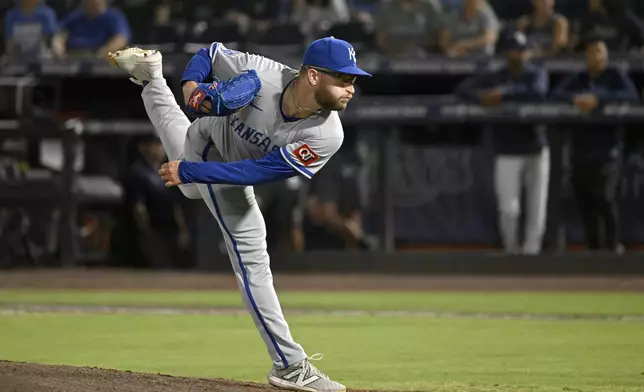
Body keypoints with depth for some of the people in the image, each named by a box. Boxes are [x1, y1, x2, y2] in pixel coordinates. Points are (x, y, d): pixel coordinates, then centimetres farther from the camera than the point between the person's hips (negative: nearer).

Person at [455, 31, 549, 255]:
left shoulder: (537, 74, 0)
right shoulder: (495, 78, 4)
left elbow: (538, 93, -22)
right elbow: (463, 88, -4)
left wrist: (504, 94, -26)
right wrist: (481, 98, -25)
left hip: (536, 150, 0)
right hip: (507, 152, 0)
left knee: (537, 203, -1)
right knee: (508, 208, -6)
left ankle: (531, 245, 10)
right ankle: (511, 248, 13)